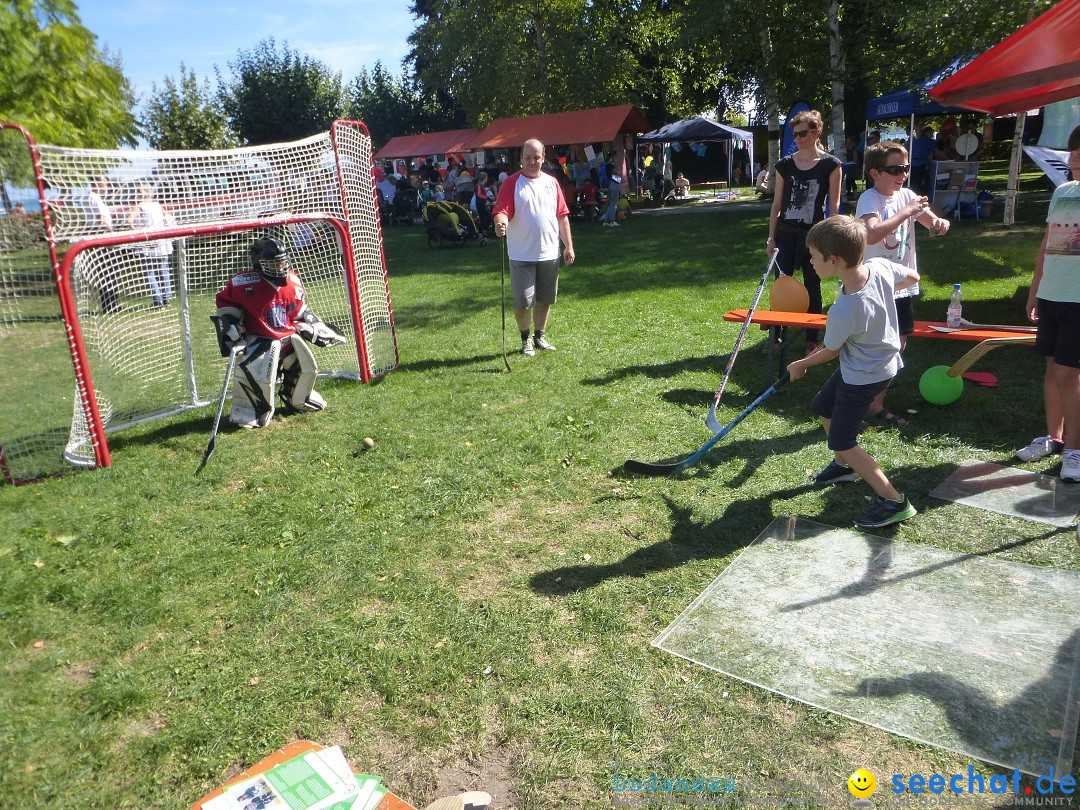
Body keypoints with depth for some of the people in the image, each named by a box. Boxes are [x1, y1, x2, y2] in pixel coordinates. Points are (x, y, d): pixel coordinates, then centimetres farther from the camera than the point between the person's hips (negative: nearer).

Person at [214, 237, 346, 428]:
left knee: (307, 366, 8)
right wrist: (231, 330, -8)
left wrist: (319, 331, 13)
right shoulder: (246, 284, -18)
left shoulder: (293, 282, 0)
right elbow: (224, 302, -4)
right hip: (259, 339, -5)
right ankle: (247, 413, 0)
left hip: (289, 336, 6)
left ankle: (299, 399, 35)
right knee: (253, 374, -21)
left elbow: (301, 313, 14)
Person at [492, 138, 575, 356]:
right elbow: (502, 210, -15)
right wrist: (501, 223, -38)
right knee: (523, 301, -2)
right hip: (522, 256, -4)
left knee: (545, 298, 13)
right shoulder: (511, 183, -4)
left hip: (549, 254, 4)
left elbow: (562, 216, 11)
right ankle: (525, 339, 17)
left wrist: (568, 246, 8)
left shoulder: (551, 182, 9)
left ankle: (539, 337, 29)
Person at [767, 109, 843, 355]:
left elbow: (834, 205, -3)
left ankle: (811, 340, 16)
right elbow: (776, 203, 7)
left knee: (812, 288, 6)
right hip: (786, 234, 2)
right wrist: (771, 237, 4)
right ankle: (775, 335, 12)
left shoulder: (830, 165, -3)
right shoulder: (785, 164, 4)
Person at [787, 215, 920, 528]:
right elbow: (912, 276, 5)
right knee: (822, 407, 24)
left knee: (841, 441, 0)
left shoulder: (843, 312, -35)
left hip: (864, 377, -9)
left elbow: (830, 352, -16)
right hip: (885, 359, 9)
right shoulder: (880, 266, -17)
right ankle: (845, 466, 44)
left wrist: (800, 365, 3)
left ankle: (893, 501, 4)